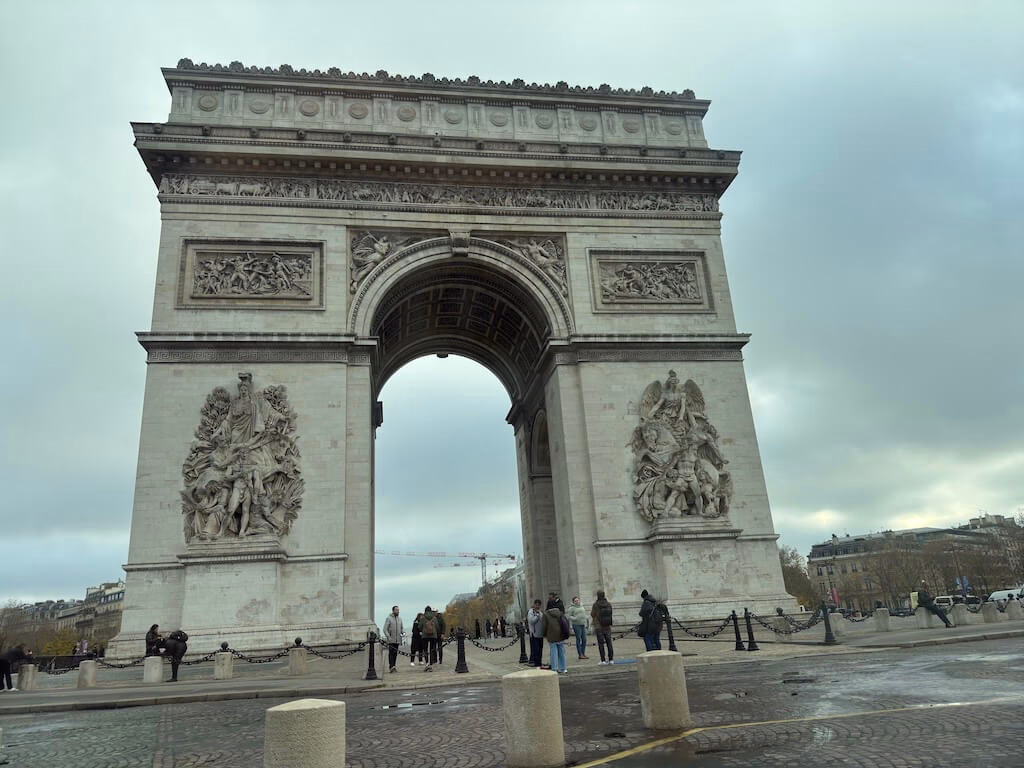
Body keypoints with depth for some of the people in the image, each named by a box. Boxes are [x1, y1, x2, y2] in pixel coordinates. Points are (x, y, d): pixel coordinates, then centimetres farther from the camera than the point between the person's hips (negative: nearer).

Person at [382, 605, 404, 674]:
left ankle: (393, 667, 12)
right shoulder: (389, 618, -4)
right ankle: (391, 667, -14)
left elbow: (402, 628, 19)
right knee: (391, 653, -12)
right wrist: (388, 637, -17)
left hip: (397, 640, 5)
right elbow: (385, 629, -7)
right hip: (391, 640, -5)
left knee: (395, 654, 6)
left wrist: (403, 632, -4)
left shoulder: (399, 619, 13)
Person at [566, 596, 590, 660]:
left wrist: (586, 623, 17)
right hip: (576, 625, -6)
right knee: (578, 640, -5)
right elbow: (568, 616, -7)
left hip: (583, 625, 6)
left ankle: (583, 653, 15)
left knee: (584, 639, 4)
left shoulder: (582, 607, 17)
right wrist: (575, 619, -20)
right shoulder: (572, 608, -3)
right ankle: (580, 655, 0)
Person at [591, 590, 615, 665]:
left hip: (599, 627, -3)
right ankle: (611, 659, 12)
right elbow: (610, 614, 10)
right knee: (609, 642, 11)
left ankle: (603, 660, 1)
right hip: (607, 627, 4)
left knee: (601, 644, 2)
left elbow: (592, 614, -3)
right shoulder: (609, 604, -2)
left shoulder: (596, 604, -13)